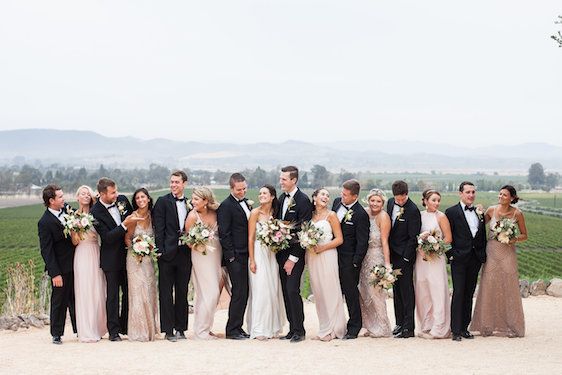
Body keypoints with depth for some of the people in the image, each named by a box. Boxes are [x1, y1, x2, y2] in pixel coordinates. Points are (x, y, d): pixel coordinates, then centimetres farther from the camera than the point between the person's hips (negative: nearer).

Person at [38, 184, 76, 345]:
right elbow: (46, 250, -17)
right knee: (59, 301, 5)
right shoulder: (45, 222, -16)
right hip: (61, 268, -6)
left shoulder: (67, 209, 2)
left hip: (74, 264, 6)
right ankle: (56, 334, 17)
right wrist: (55, 274, -20)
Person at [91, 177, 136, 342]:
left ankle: (126, 327, 25)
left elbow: (134, 219, 14)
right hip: (111, 258, -5)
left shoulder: (122, 200, -2)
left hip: (127, 253, 5)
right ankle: (113, 331, 9)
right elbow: (107, 237, -22)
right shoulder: (96, 212, -18)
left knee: (129, 293, 12)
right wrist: (125, 225, -30)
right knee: (113, 296, 1)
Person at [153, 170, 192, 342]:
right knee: (166, 293, 0)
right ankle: (168, 330, 4)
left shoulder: (189, 204, 10)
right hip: (167, 253, -4)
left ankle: (180, 328, 18)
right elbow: (159, 228, -6)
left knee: (182, 292, 9)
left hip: (184, 253, 4)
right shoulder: (163, 202, -1)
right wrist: (160, 251, -12)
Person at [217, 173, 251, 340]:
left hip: (246, 254, 8)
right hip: (235, 256, -8)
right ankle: (232, 330, 1)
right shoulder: (226, 206, -11)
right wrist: (232, 256, -15)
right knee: (239, 292, -7)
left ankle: (237, 328, 16)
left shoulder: (245, 202, 14)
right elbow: (224, 233, -14)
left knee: (243, 293, 10)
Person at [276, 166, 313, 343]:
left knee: (292, 291, -10)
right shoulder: (282, 199, 12)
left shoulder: (303, 200, -12)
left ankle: (299, 331, -1)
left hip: (295, 254, -7)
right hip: (282, 253, 7)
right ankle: (292, 329, 13)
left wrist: (293, 258, -15)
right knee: (286, 292, 7)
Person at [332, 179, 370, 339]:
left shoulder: (361, 215, -19)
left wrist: (356, 264, -14)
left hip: (349, 259, -7)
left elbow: (362, 242, -15)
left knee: (351, 293, 3)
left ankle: (354, 328, 14)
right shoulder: (337, 202, 2)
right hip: (334, 254, 7)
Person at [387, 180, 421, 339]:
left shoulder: (413, 210, -18)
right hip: (393, 254, 7)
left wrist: (405, 258, -15)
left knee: (406, 291, -4)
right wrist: (389, 252, 12)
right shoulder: (390, 202, 5)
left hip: (405, 256, -7)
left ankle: (408, 327, 0)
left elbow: (413, 237, -15)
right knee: (396, 289, 13)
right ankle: (399, 323, 22)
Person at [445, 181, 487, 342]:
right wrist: (451, 255, -11)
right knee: (458, 293, -6)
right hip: (459, 258, -5)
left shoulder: (479, 212, 13)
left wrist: (483, 255, 8)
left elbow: (483, 236, 17)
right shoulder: (451, 212, -3)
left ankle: (464, 328, 15)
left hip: (475, 259, 5)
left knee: (469, 294, 9)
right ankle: (456, 330, -4)